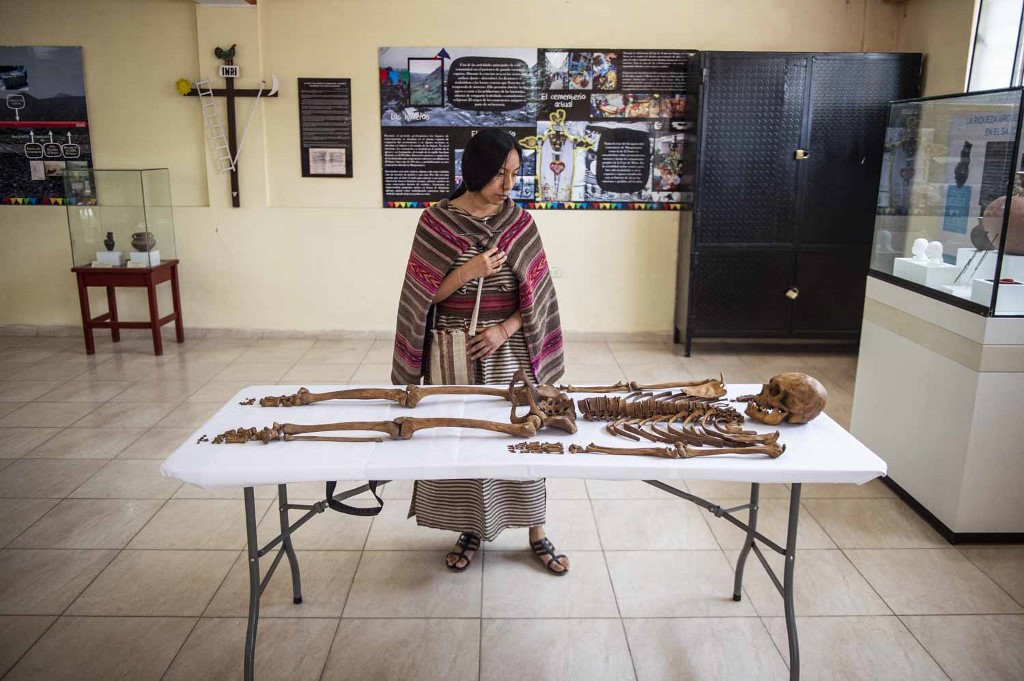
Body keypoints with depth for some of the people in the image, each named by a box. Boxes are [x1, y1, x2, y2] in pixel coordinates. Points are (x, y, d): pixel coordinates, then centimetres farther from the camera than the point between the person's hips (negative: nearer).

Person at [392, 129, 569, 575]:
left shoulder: (520, 222, 0)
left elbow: (536, 294, 0)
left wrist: (504, 329, -14)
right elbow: (425, 294, -5)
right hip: (454, 352, -1)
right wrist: (468, 271, -19)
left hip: (508, 350, 1)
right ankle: (470, 529, 28)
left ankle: (536, 532, 26)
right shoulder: (436, 220, -5)